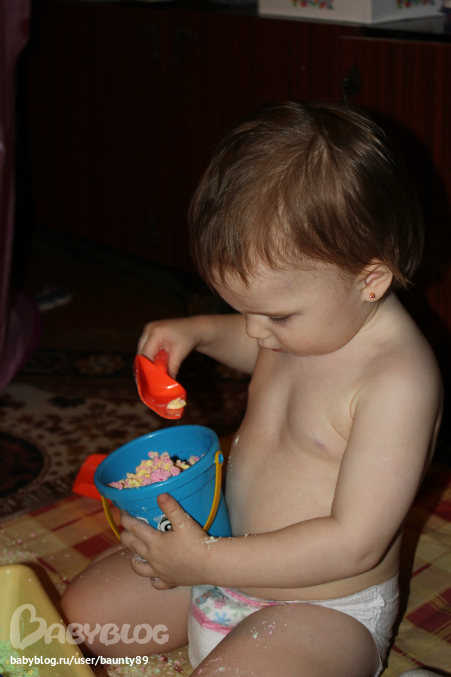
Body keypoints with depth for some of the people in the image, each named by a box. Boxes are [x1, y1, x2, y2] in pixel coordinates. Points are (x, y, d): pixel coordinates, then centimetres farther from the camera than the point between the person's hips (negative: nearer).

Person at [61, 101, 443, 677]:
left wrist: (206, 562, -26)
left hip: (323, 606, -8)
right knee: (82, 611, 8)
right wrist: (200, 330, 4)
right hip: (232, 555, 8)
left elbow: (355, 542, -29)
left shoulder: (399, 382, -29)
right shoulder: (316, 317, -4)